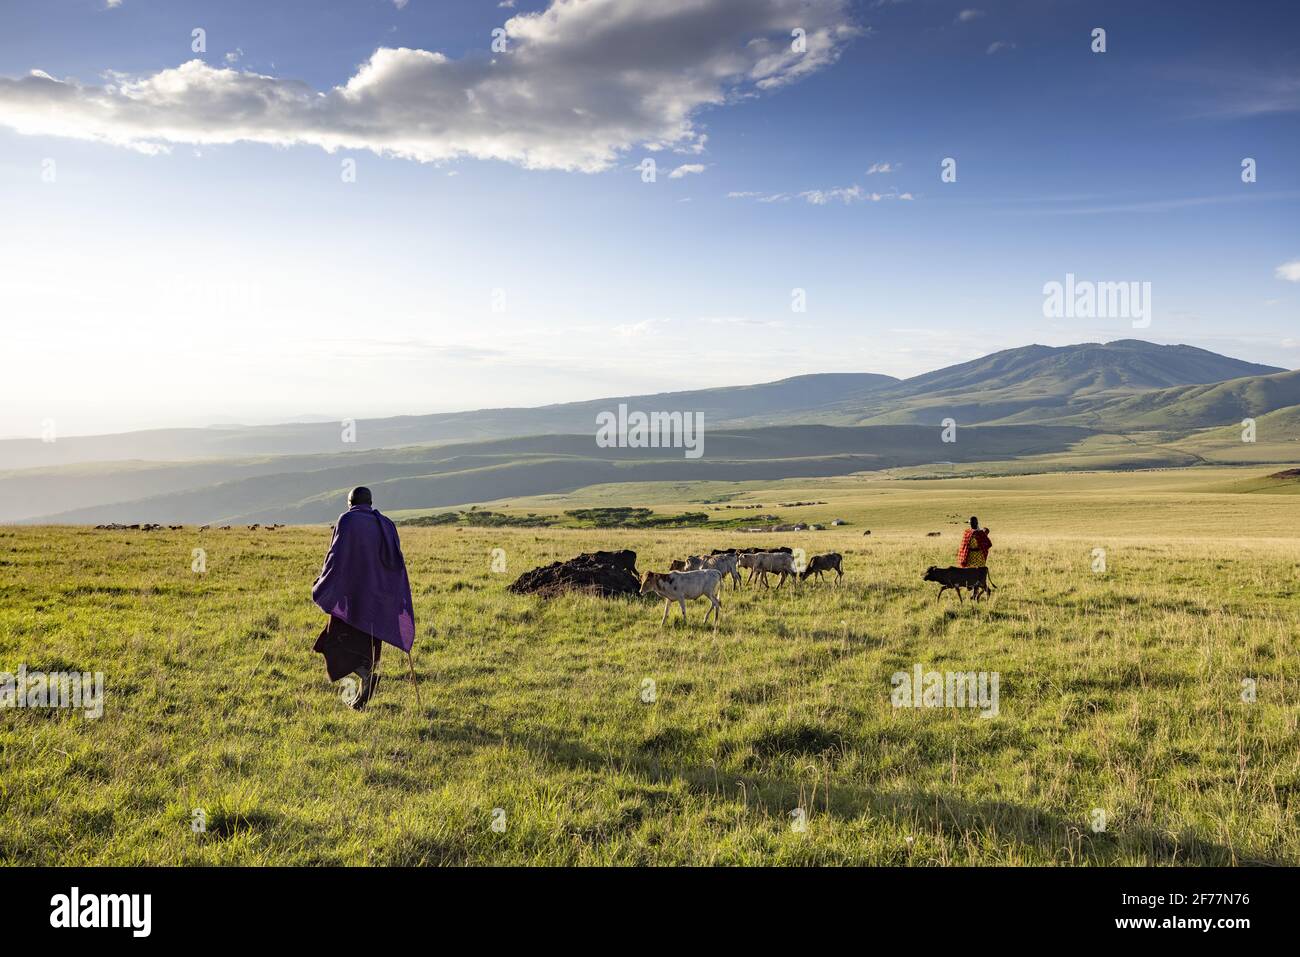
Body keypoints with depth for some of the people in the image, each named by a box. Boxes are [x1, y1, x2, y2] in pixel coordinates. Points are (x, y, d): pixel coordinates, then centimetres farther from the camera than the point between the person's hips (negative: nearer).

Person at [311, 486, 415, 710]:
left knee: (339, 643, 2)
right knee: (367, 643, 13)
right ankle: (361, 698, 12)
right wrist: (397, 599, 12)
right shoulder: (386, 525, 10)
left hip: (351, 594, -5)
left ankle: (366, 674, -22)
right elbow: (397, 563, 8)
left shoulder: (347, 520, -4)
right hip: (378, 597, 5)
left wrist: (323, 587, -6)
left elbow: (337, 555, -12)